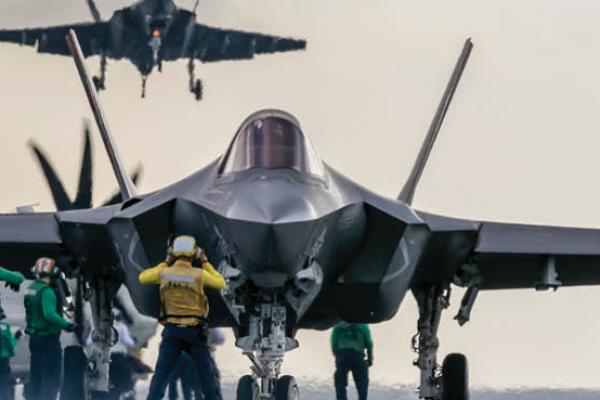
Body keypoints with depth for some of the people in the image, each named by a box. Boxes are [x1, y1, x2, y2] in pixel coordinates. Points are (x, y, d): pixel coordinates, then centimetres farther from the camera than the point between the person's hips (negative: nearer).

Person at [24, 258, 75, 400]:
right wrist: (66, 325, -27)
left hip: (34, 336, 9)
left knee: (35, 376, 14)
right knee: (51, 377, -5)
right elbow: (50, 314, -30)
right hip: (48, 338, -9)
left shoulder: (31, 288, 8)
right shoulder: (46, 291, -19)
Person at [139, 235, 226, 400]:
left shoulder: (164, 273, -4)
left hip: (172, 330, 1)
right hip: (194, 331, -1)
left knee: (160, 376, 2)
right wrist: (205, 263, 12)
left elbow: (143, 278, 15)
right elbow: (220, 283, 7)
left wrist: (165, 263, 17)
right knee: (207, 376, 9)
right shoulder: (199, 274, -9)